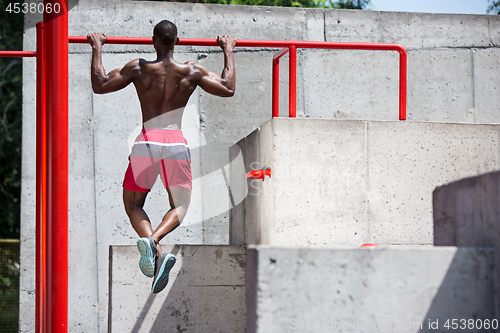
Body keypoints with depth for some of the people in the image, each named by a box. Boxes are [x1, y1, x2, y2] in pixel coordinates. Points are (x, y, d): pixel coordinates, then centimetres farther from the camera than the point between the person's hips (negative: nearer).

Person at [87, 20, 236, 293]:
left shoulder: (139, 68, 2)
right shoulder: (191, 71, 5)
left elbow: (100, 85, 6)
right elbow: (228, 89, 15)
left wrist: (97, 49, 17)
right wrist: (228, 51, 27)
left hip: (147, 141, -1)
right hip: (176, 143, 1)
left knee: (132, 204, 14)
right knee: (180, 206, 14)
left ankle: (153, 248, -17)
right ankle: (154, 238, -20)